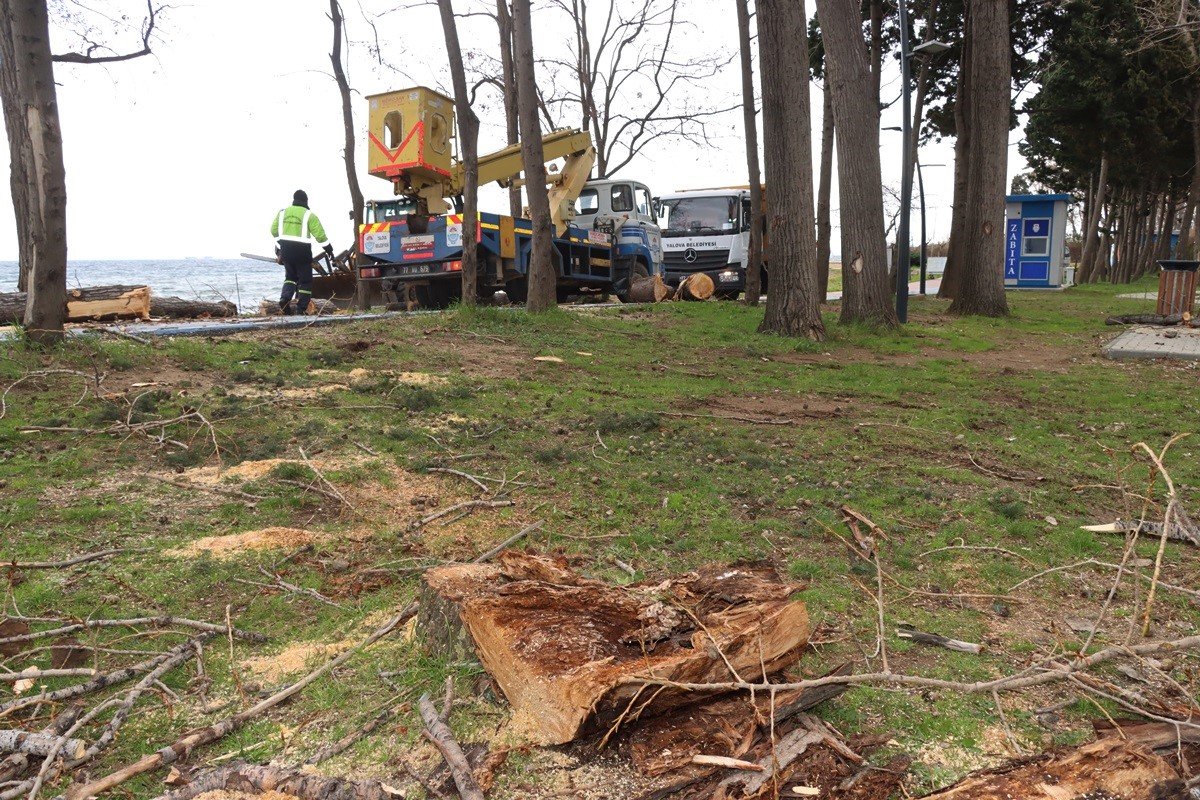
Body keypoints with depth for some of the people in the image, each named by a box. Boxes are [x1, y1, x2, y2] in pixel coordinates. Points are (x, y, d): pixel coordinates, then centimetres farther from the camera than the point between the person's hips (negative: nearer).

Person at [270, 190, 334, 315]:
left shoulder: (283, 212, 7)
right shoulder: (309, 215, -7)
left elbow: (274, 230, 11)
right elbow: (320, 235, -10)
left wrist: (279, 248, 23)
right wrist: (329, 249, 1)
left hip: (285, 250, 4)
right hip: (302, 252, -4)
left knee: (290, 276, 21)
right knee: (305, 280, 6)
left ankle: (285, 298, -3)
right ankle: (302, 309, 3)